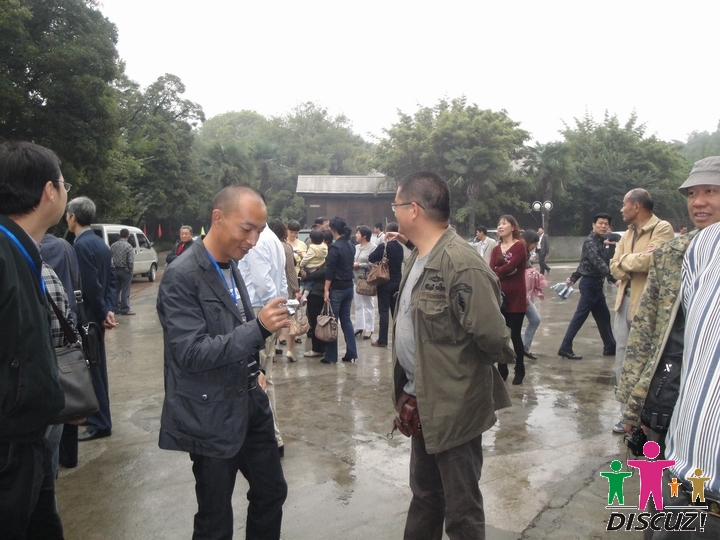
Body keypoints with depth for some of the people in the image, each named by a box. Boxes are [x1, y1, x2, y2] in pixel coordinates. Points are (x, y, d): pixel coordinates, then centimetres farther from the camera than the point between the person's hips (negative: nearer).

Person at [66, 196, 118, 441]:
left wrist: (103, 313, -10)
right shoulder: (100, 243, 9)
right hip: (97, 315, 9)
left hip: (87, 317, -9)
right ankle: (99, 417, 29)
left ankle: (100, 423, 10)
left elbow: (91, 285, -21)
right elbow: (110, 279, 8)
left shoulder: (81, 245, -19)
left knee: (89, 370, 1)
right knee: (96, 368, 17)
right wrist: (109, 309, 1)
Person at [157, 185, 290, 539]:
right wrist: (259, 327, -33)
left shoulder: (231, 266, 6)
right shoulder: (181, 278, -19)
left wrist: (255, 370, 9)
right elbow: (191, 353, -25)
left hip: (250, 403, 7)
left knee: (272, 492, 19)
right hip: (213, 415, -7)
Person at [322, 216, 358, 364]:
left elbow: (330, 270, -17)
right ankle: (351, 353, 13)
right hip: (349, 286, 7)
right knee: (346, 320, 12)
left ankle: (331, 356, 6)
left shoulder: (335, 247, -15)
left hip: (337, 288, -7)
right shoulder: (351, 246, 8)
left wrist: (326, 290, -15)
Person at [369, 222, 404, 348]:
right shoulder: (400, 247, 2)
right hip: (397, 281, 5)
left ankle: (382, 340, -2)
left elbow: (371, 258, -11)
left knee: (384, 311, -3)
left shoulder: (383, 246, -15)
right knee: (396, 310, 13)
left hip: (385, 282, -5)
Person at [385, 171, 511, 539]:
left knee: (461, 508, 12)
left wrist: (464, 373, -9)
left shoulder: (461, 264, -25)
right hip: (423, 402, 9)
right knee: (424, 494, 27)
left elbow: (492, 336, -24)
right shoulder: (421, 256, 5)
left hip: (454, 408, -9)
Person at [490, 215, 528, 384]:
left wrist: (498, 271, -6)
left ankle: (519, 371, 15)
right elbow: (491, 270, -3)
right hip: (500, 297, 6)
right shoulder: (496, 249, 12)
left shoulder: (520, 246, -7)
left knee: (515, 335, -1)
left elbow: (510, 266, -20)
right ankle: (502, 370, 20)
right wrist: (505, 271, -18)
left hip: (516, 297, -6)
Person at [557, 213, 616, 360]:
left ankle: (610, 347, 24)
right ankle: (565, 348, -2)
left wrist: (572, 278, 22)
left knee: (603, 316, 14)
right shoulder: (590, 241, -16)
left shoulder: (599, 240, 15)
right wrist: (613, 278, -39)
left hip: (595, 283, 9)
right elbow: (598, 262, -30)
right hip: (590, 283, -9)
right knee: (580, 316, -6)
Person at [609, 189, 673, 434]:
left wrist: (625, 260, -6)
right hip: (624, 301, 8)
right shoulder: (627, 234, 16)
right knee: (623, 362, 12)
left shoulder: (662, 228, -9)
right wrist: (636, 261, -13)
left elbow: (651, 259, -24)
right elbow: (615, 267, 7)